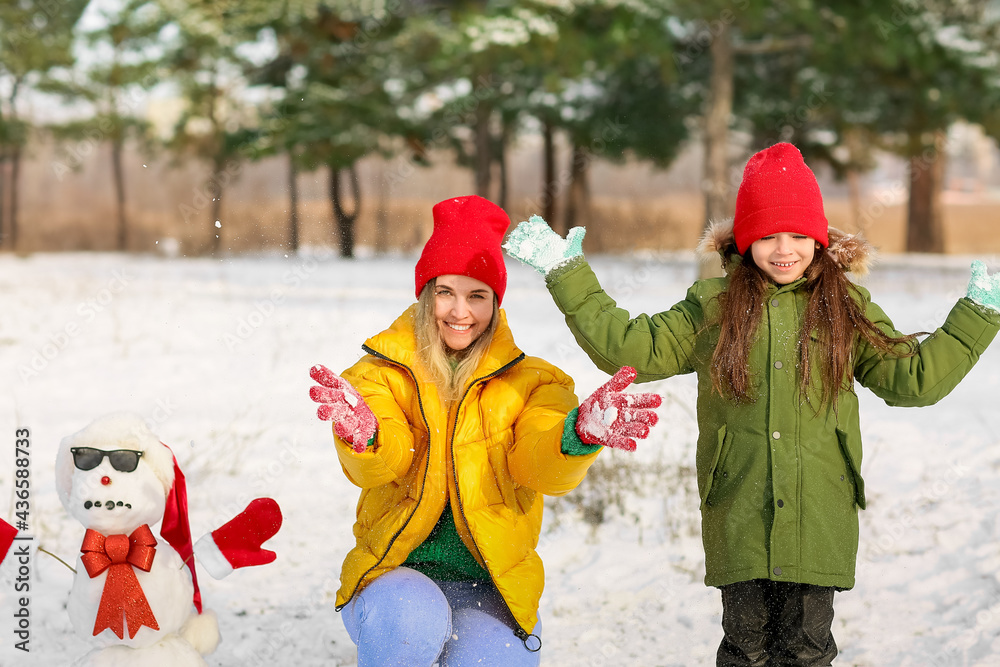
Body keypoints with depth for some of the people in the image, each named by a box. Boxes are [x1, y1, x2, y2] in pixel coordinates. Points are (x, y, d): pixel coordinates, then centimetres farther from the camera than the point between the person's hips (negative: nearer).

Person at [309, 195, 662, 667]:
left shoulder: (529, 382, 6)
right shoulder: (382, 375, 4)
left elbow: (543, 469, -12)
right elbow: (381, 466, -14)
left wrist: (580, 433, -36)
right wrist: (362, 435, -38)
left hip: (493, 590, 1)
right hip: (398, 575, -1)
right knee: (412, 621, -34)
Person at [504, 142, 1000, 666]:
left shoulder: (847, 309, 7)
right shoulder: (712, 308, 7)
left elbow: (914, 379, 9)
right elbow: (628, 348, 8)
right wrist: (566, 274, 5)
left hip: (821, 520, 0)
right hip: (738, 520, 0)